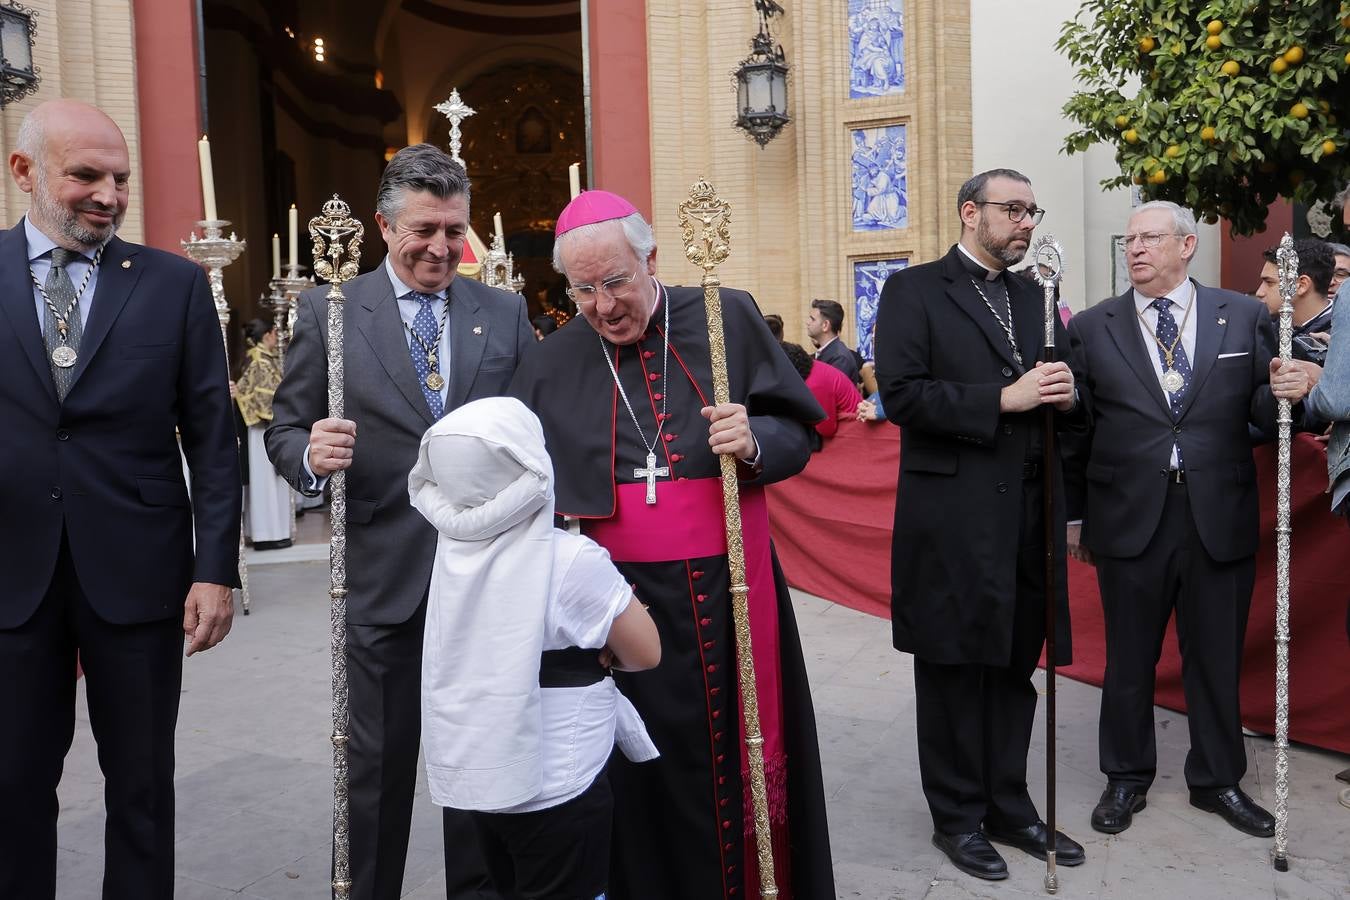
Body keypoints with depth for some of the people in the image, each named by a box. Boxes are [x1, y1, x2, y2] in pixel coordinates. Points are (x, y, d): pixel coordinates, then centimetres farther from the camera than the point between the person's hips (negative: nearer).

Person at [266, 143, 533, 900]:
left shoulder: (505, 312, 5)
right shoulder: (328, 312, 0)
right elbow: (286, 430, 2)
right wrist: (311, 454, -21)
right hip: (382, 576, -1)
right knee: (379, 761, 11)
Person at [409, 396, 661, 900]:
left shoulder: (452, 551, -4)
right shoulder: (571, 561, -22)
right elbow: (646, 653, -12)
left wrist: (587, 645, -2)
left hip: (474, 778, 6)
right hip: (555, 792, -6)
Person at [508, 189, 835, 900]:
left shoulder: (728, 319, 1)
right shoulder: (550, 367, 4)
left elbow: (797, 433, 3)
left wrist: (755, 441, -17)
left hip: (732, 594, 0)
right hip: (625, 605, 0)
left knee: (747, 755, 10)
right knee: (650, 779, 8)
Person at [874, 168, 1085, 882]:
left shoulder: (1032, 298, 16)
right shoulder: (914, 290, -3)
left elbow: (1050, 397, 20)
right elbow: (901, 394, -15)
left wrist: (1065, 396, -3)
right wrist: (1003, 399, -19)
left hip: (1028, 512, 6)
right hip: (953, 516, -6)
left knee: (1014, 667, 14)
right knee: (954, 670, 6)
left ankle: (1009, 808, 29)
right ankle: (958, 817, 21)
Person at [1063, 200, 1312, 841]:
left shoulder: (1245, 318, 5)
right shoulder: (1091, 329, 2)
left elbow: (1261, 415, 6)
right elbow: (1075, 430, 3)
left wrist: (1283, 396, -17)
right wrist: (1073, 513, 4)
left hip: (1220, 518, 1)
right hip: (1129, 519, -1)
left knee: (1217, 658, 13)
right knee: (1128, 660, 11)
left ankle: (1217, 780, 33)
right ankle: (1127, 778, 30)